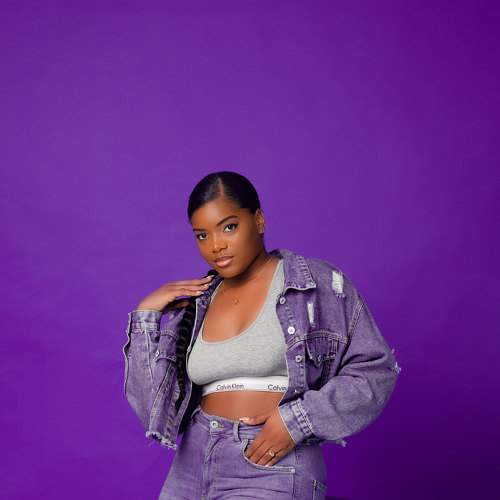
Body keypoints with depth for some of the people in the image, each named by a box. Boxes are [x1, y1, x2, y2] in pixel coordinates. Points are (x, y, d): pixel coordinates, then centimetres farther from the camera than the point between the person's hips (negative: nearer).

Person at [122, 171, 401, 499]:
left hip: (273, 471, -4)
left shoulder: (319, 283, -3)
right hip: (194, 465, 5)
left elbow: (376, 370, -3)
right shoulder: (193, 305, 8)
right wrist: (146, 314, 0)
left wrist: (297, 419, -13)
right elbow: (156, 400, 6)